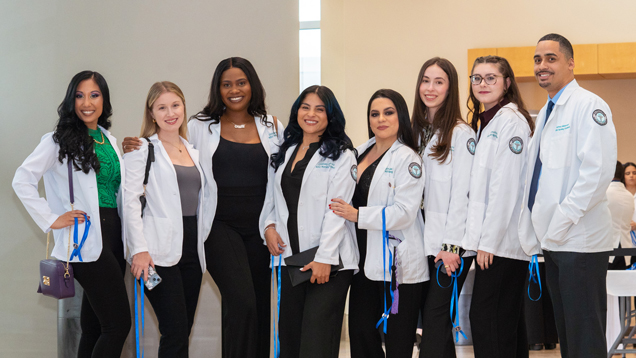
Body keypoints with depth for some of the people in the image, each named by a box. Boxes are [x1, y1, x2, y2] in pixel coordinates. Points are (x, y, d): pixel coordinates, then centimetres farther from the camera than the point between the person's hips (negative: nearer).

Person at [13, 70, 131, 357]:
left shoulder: (109, 139, 16)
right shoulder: (59, 140, -4)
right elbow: (22, 180, -10)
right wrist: (51, 220, -12)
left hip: (113, 234, 7)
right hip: (86, 241, -7)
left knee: (94, 327, 9)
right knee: (119, 324, -11)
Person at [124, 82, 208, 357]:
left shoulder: (193, 151, 19)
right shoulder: (143, 149, 0)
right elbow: (130, 200, -7)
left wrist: (206, 241, 14)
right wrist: (139, 249, -15)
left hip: (192, 250, 6)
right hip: (160, 252, -6)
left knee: (183, 332, 7)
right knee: (175, 334, -12)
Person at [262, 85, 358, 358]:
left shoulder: (340, 155, -4)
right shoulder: (286, 153, 16)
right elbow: (273, 198, 22)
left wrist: (324, 257, -18)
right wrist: (269, 226, 2)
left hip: (328, 262, -6)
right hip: (291, 257, 6)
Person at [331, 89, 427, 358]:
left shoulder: (407, 158, -9)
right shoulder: (360, 152, 13)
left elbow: (404, 212, -19)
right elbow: (348, 198, 28)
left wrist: (357, 215, -19)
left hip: (396, 263, -7)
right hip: (366, 261, 7)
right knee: (360, 334, 12)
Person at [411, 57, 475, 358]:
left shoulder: (461, 134, -6)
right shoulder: (415, 131, 15)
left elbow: (461, 193, -11)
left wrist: (451, 245, -15)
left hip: (451, 246, -6)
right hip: (424, 243, 6)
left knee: (435, 319, -8)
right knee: (429, 319, 6)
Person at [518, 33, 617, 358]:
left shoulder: (588, 106, -8)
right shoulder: (544, 114, 18)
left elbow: (599, 170, -18)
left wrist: (563, 219, -18)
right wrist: (535, 230, 12)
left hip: (580, 239, -9)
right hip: (552, 240, 9)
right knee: (565, 332, 12)